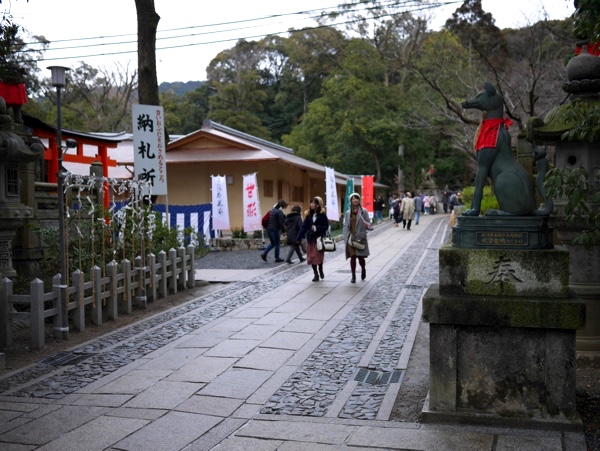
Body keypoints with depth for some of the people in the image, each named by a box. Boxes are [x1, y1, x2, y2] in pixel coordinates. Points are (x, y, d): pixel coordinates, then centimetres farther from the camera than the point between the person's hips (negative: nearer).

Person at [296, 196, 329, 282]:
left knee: (319, 256, -1)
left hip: (319, 239, -4)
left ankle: (320, 270, 26)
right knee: (311, 257, 4)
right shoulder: (309, 215, 4)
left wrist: (317, 228, -21)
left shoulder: (322, 215, -8)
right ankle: (316, 274, 16)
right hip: (310, 239, 4)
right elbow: (304, 226, 2)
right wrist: (299, 238, -3)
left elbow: (326, 227, -8)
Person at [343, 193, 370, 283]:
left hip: (360, 238, -2)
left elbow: (368, 224, 0)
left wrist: (367, 225, -24)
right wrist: (345, 237, -1)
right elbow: (345, 226, 8)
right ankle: (353, 276, 6)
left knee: (360, 257, 2)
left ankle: (363, 269, 33)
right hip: (351, 238, 2)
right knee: (352, 257, -1)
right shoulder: (347, 213, 8)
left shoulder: (364, 211, 1)